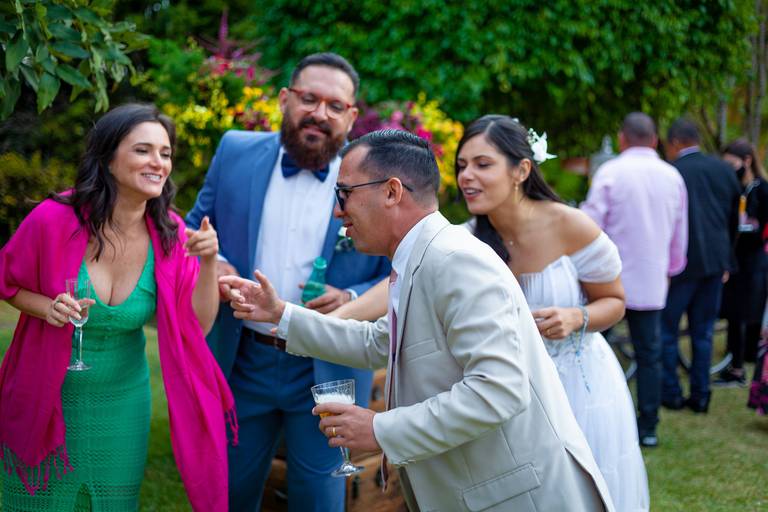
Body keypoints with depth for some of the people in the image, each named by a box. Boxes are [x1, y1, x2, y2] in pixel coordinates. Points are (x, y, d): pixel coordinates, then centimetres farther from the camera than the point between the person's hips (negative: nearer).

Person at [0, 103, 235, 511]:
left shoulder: (170, 234, -9)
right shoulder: (54, 219, -20)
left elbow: (198, 327, -9)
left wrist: (208, 263, -23)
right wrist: (47, 308, -23)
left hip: (121, 400, 3)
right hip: (45, 397, -3)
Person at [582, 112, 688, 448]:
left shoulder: (610, 172, -8)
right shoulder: (672, 177, 6)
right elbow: (680, 234, 15)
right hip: (652, 281, 4)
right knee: (649, 354, 9)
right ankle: (648, 428, 12)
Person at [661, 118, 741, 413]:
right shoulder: (725, 171, 7)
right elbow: (733, 220, 13)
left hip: (681, 264, -5)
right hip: (716, 263, 5)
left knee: (666, 329, 7)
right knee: (703, 331, 12)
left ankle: (671, 394, 10)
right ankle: (700, 396, 14)